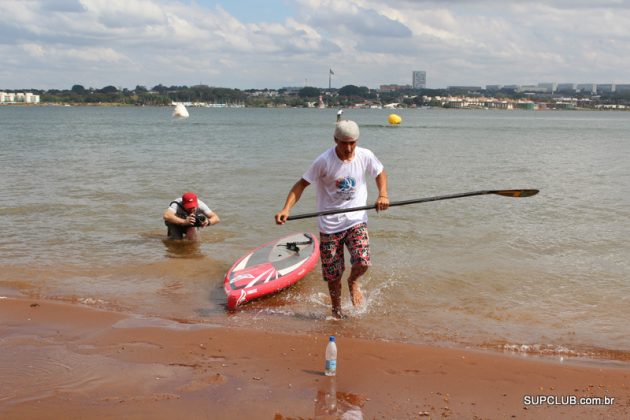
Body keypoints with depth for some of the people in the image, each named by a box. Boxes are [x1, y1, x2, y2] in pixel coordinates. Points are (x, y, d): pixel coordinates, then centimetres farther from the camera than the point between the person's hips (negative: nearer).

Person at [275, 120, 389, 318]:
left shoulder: (366, 156, -6)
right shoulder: (324, 161, -15)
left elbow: (380, 173, 14)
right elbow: (302, 184, -11)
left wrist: (383, 195, -4)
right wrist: (286, 209, -24)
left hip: (356, 220, 2)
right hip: (330, 225, -1)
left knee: (362, 262, -19)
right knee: (333, 274, 5)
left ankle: (353, 281, 19)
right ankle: (336, 310, 33)